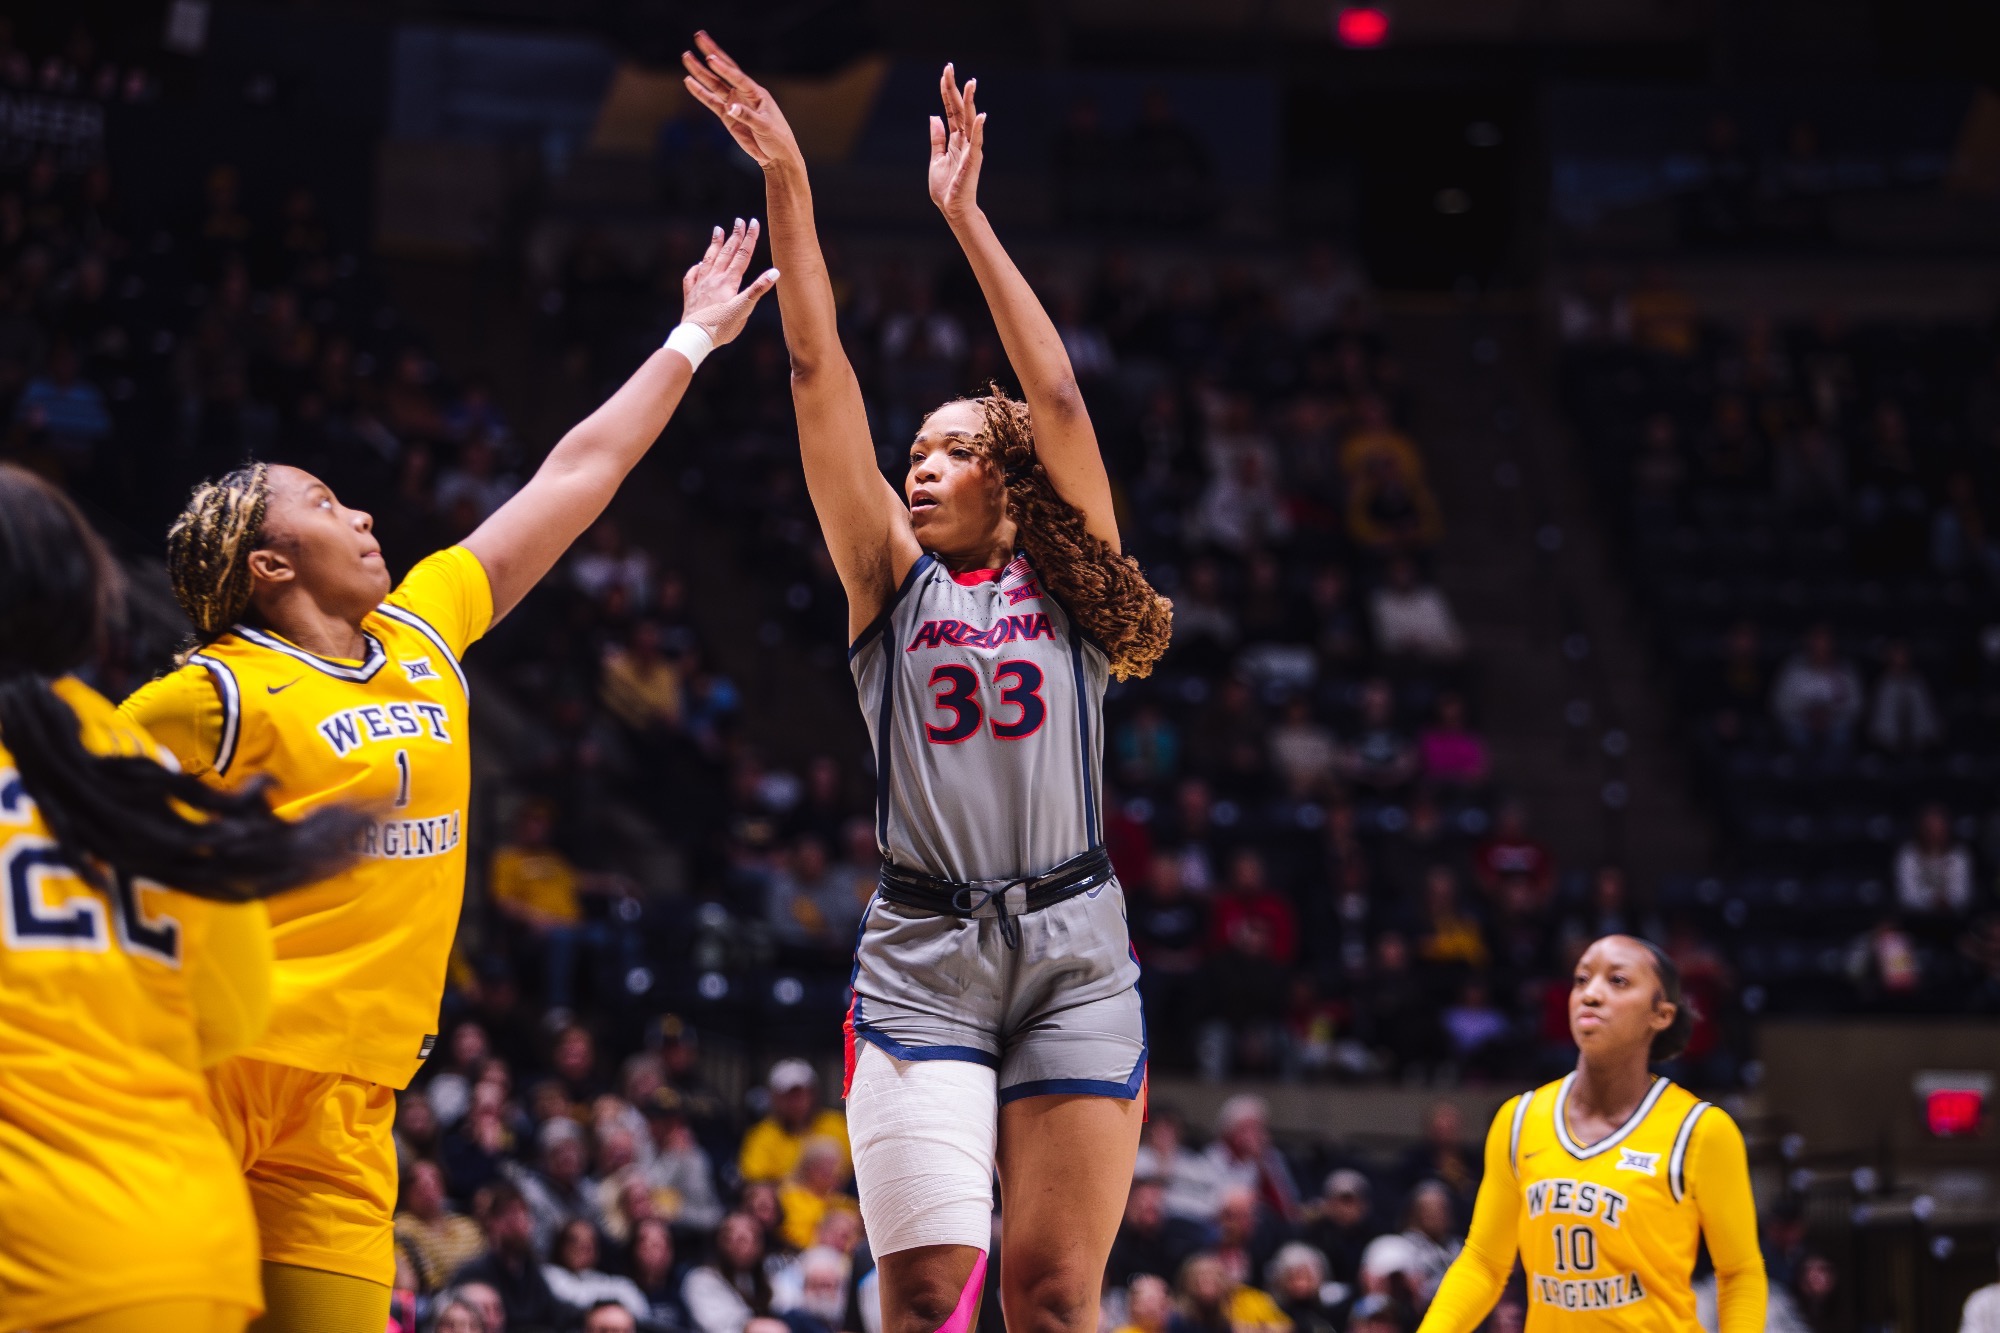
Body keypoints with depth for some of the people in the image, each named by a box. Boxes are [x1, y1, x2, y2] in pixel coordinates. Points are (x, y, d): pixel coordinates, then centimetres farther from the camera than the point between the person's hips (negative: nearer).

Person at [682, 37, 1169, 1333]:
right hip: (923, 951, 0)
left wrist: (964, 214, -2)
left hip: (1073, 951, 0)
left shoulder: (1062, 584, 9)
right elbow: (821, 372, 4)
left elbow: (1058, 394, -1)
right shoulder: (893, 584, 10)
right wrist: (787, 182, -2)